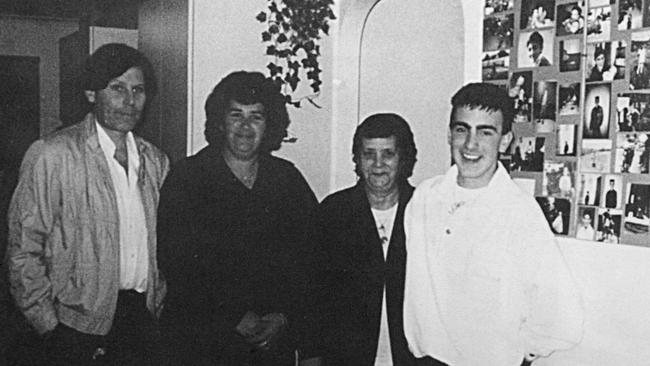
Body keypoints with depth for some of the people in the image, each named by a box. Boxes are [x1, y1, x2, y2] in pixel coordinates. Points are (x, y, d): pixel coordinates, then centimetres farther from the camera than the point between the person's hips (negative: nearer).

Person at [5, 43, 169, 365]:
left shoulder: (155, 161, 6)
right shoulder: (51, 155, -12)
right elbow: (24, 250, -10)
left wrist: (158, 302, 9)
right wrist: (48, 323, -9)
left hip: (141, 316, 5)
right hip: (79, 324, -4)